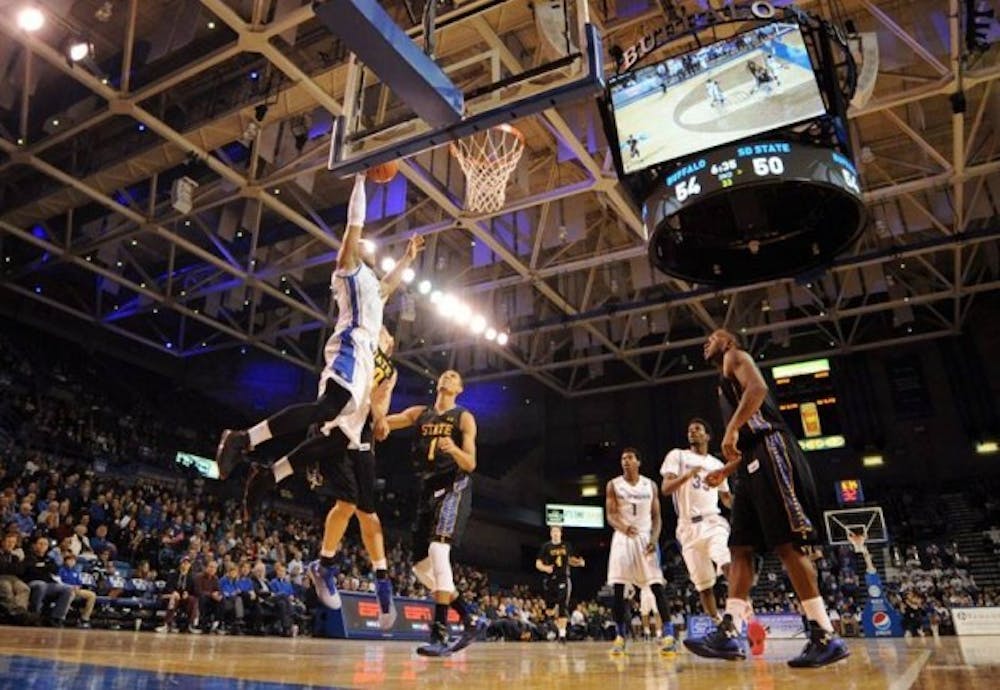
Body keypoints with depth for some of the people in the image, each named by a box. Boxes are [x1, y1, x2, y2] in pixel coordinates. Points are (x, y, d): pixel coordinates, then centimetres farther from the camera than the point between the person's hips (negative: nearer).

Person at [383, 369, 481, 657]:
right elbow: (384, 421, 4)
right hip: (428, 489, 6)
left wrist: (453, 449, -27)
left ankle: (440, 635, -27)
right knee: (421, 565, 4)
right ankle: (470, 621, 17)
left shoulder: (464, 417, 1)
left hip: (454, 487, -6)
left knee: (438, 549, -28)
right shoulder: (419, 413, 14)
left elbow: (471, 464, -5)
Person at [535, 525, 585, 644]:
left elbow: (571, 560, 20)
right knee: (550, 607, 7)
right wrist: (545, 568, -23)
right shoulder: (546, 547, -2)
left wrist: (579, 562, -1)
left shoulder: (566, 546, 4)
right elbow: (538, 564, -2)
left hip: (563, 579, 0)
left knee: (563, 607, -9)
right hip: (550, 579, 0)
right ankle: (558, 621, 40)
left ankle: (562, 633, -7)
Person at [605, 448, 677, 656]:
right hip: (622, 538, 0)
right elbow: (610, 516, -2)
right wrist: (624, 527, -24)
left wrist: (654, 538, -11)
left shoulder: (650, 485, 7)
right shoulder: (613, 485, 4)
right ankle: (620, 637, 6)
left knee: (657, 586, -8)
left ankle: (669, 635, -6)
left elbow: (656, 516, 7)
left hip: (646, 537, 0)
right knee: (618, 589, -3)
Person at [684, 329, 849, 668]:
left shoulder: (735, 357, 6)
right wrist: (725, 471, 27)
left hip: (771, 455, -10)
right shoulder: (727, 385, 32)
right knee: (740, 548, 3)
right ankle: (728, 633, 1)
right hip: (755, 463, 10)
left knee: (787, 544, -12)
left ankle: (826, 637, -8)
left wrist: (731, 430, -21)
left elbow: (758, 388, -17)